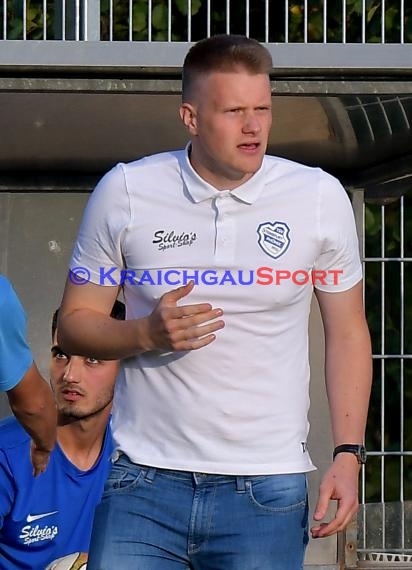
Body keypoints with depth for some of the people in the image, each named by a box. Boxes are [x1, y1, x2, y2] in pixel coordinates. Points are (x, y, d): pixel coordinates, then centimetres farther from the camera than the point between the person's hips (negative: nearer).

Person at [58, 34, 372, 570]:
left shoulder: (320, 197, 1)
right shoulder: (125, 192, 0)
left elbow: (347, 333, 9)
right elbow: (75, 322, 7)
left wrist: (348, 455, -1)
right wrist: (147, 333, -14)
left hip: (268, 488, 0)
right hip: (144, 481, 0)